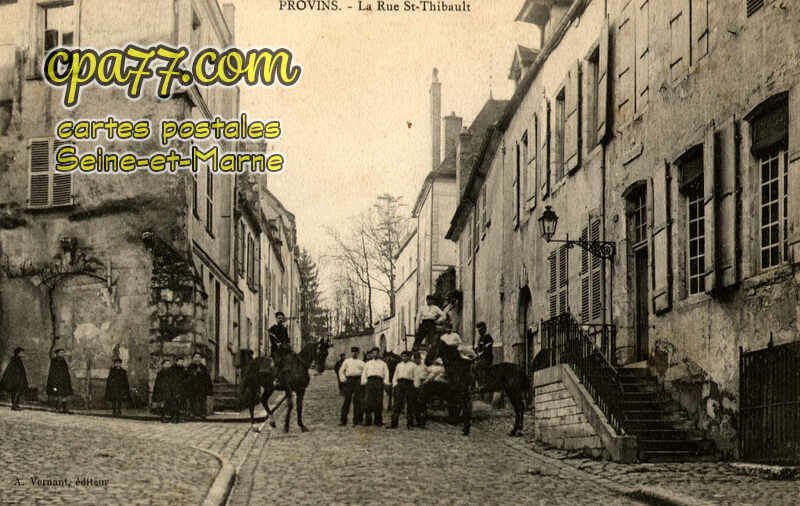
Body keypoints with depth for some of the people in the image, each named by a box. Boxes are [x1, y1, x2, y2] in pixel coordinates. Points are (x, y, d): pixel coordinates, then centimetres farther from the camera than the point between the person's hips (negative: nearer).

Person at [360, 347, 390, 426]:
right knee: (368, 401, -10)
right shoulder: (367, 363, 24)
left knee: (379, 402, -5)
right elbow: (364, 373, 18)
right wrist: (363, 382, 4)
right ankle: (368, 420, -8)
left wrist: (386, 382, -1)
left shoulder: (383, 363, 21)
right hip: (370, 382, 0)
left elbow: (386, 373, 13)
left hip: (379, 382, 0)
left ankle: (378, 420, -1)